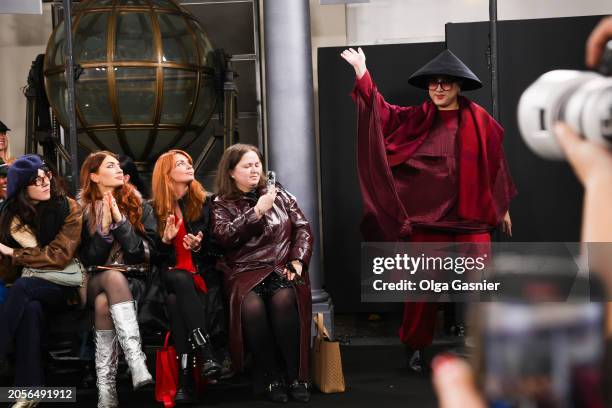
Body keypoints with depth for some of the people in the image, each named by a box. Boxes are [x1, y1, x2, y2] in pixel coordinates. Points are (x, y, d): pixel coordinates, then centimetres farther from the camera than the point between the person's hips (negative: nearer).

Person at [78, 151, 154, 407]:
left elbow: (146, 252, -4)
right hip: (96, 281, 0)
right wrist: (104, 228, -11)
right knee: (113, 276, -36)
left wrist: (120, 221, -13)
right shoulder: (82, 210, 7)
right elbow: (87, 260, 2)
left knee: (104, 304, -33)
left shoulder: (140, 206, 7)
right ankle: (138, 365, -46)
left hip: (134, 279, 0)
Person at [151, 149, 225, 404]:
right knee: (182, 281, -37)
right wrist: (165, 239, -11)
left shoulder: (204, 203, 11)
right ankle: (207, 354, -43)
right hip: (170, 274, 0)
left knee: (176, 302, -33)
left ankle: (186, 377, -38)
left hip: (203, 271, 0)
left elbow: (216, 248, 10)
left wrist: (199, 247, -11)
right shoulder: (155, 208, 10)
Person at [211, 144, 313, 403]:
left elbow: (302, 228, 11)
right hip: (245, 272, -1)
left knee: (284, 301, -33)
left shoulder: (279, 195, 16)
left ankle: (295, 377, -22)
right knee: (251, 308, -34)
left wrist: (297, 260, -5)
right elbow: (224, 237, -8)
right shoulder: (221, 205, 10)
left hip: (281, 267, 1)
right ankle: (273, 378, -20)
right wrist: (257, 211, -11)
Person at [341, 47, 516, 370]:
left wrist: (503, 207, 13)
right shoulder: (418, 119, 5)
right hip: (429, 214, 1)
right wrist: (362, 75, -9)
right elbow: (382, 112, 1)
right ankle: (415, 345, 21)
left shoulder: (478, 119, 2)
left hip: (471, 216, -1)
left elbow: (495, 163, 9)